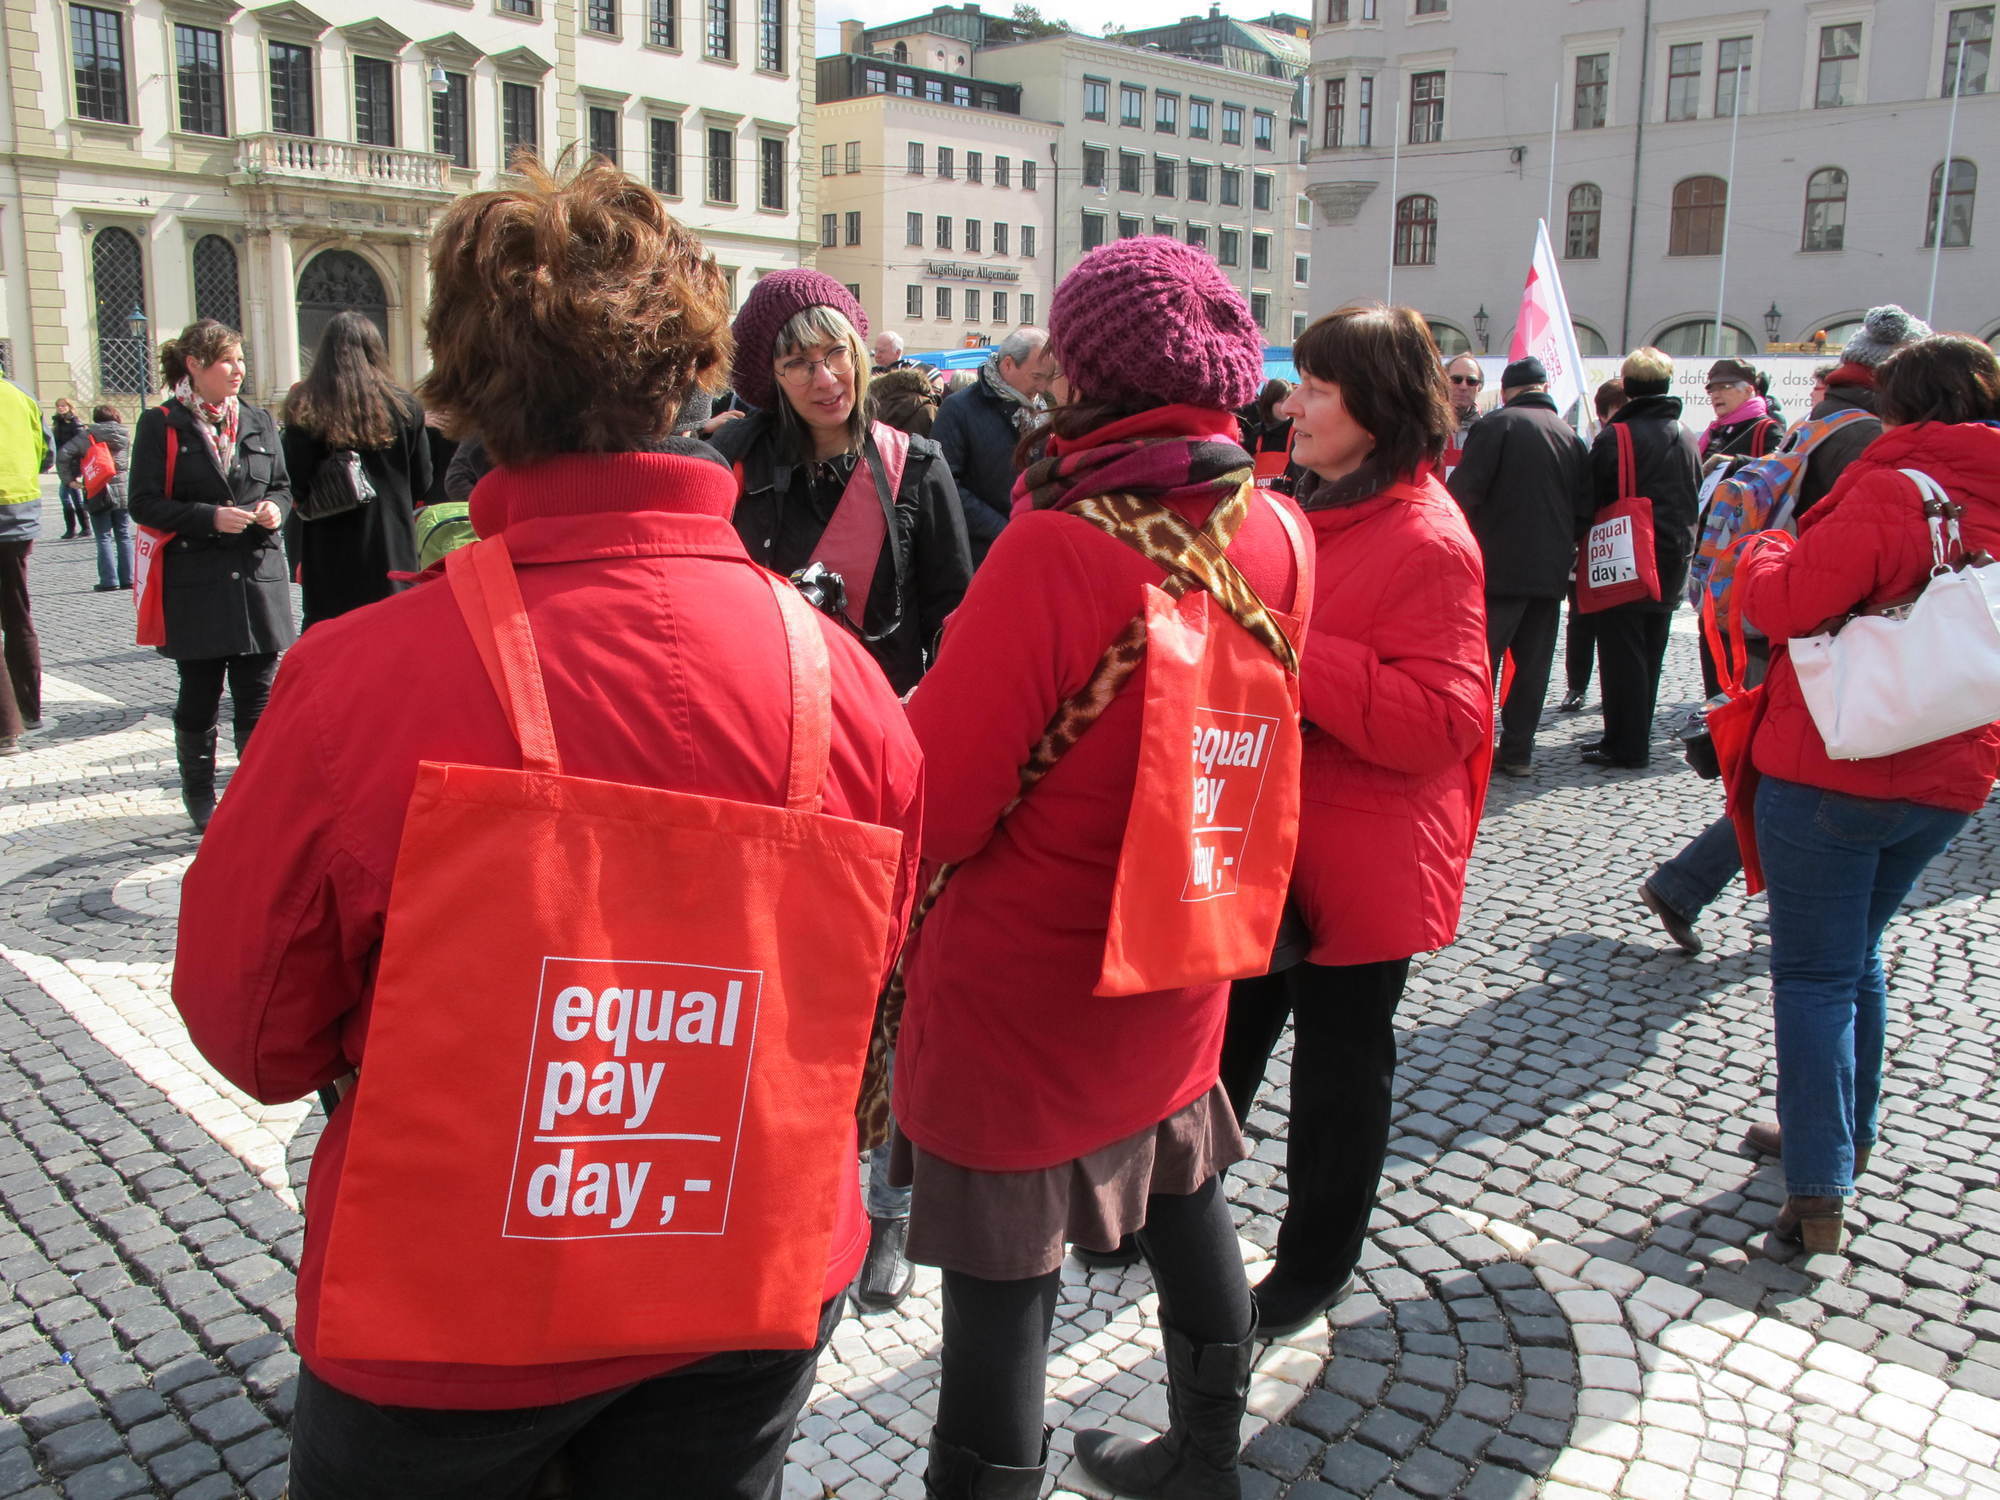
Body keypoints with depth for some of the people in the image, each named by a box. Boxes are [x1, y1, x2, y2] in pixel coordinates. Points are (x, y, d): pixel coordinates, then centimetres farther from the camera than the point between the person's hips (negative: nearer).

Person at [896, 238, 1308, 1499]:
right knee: (1183, 1203, 24)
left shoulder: (1054, 551, -25)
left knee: (1004, 1270, 6)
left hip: (1025, 983, -7)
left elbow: (937, 804, -21)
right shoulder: (1277, 532, -4)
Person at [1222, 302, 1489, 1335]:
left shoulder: (1429, 542, -19)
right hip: (1266, 845, 8)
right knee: (1224, 1041, 20)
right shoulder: (1316, 510, 8)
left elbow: (1441, 720, -27)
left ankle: (1314, 1264, 31)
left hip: (1359, 865, -8)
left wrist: (1290, 652, -30)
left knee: (1340, 1065, 11)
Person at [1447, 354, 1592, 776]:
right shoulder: (1570, 434, 10)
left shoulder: (1496, 424, -7)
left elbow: (1464, 489, -14)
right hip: (1552, 569, 5)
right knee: (1533, 664, 9)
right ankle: (1517, 752, 13)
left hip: (1499, 566, -5)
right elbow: (1586, 508, 11)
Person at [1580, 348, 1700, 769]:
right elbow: (1696, 501, 16)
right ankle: (1637, 738, 21)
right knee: (1650, 654, 13)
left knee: (1621, 655, -2)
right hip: (1671, 563, 6)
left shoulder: (1615, 436, -12)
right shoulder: (1686, 439, 7)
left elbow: (1592, 501, -9)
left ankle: (1624, 745, -1)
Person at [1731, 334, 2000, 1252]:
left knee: (1815, 977, 0)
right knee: (1858, 956, 23)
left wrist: (1764, 554, 0)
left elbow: (1787, 604, -20)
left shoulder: (1890, 492, -16)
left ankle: (1819, 1194, 0)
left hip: (1831, 771, -7)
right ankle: (1844, 1138, 34)